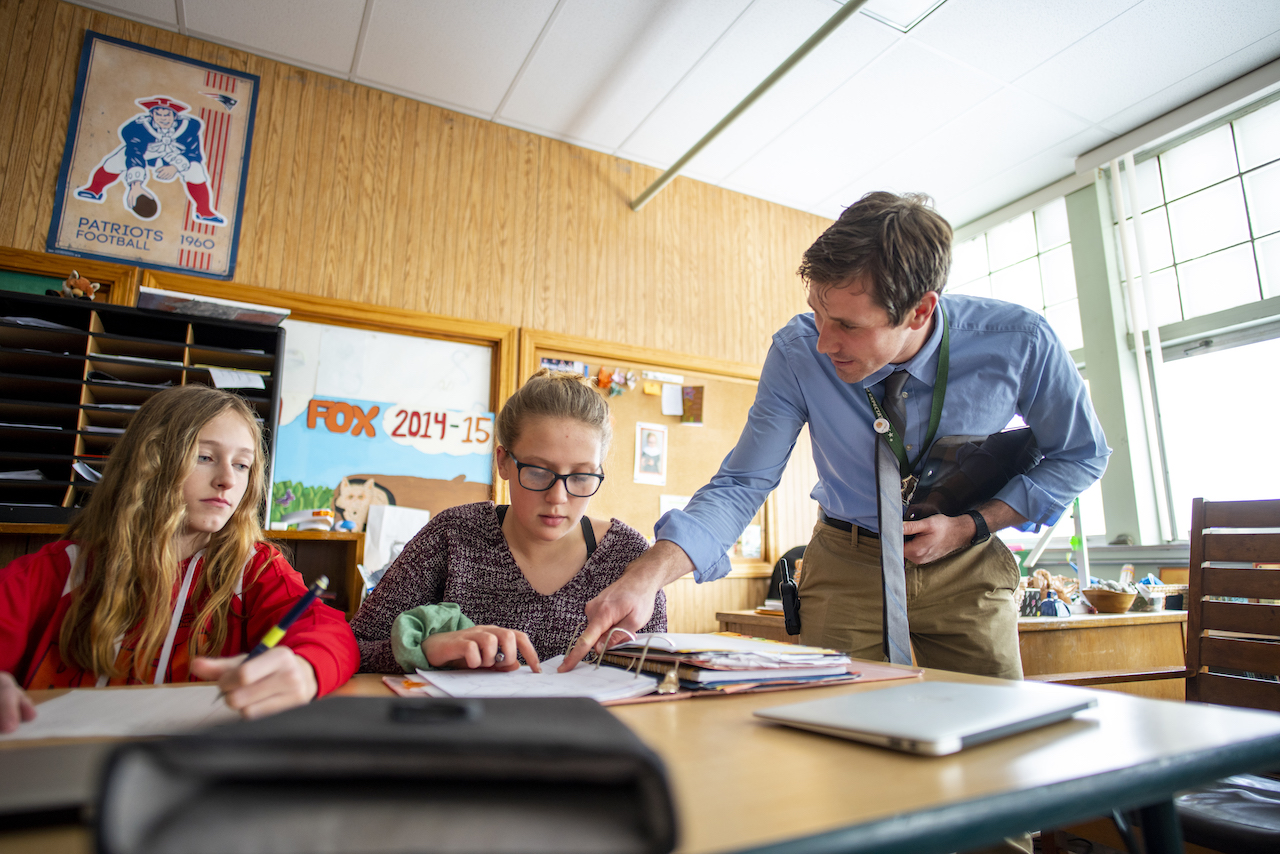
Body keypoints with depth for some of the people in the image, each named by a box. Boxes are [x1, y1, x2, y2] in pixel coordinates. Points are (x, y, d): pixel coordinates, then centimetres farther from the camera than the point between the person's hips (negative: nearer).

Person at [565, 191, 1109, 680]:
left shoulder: (1020, 343, -22)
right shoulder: (798, 351, -23)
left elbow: (1080, 454, -2)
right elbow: (741, 484, -21)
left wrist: (972, 526, -16)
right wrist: (649, 574, -37)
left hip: (965, 567, 1)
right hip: (848, 565, 0)